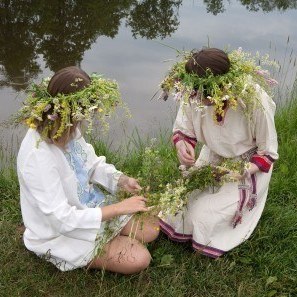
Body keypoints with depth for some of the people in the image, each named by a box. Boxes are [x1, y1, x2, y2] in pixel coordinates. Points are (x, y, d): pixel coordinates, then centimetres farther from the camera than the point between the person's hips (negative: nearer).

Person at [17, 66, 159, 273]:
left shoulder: (69, 130, -12)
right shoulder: (37, 156, -35)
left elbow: (92, 164, 6)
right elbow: (61, 220, -33)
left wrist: (120, 180, -14)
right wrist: (119, 208, -28)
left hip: (90, 206, 7)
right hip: (60, 234, -7)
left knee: (150, 230, 4)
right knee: (139, 259, -10)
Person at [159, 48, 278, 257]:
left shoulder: (255, 101, -31)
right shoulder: (194, 96, -24)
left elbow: (268, 153, -16)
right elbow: (182, 130, -5)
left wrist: (242, 171, -31)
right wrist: (182, 145, -28)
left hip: (247, 167, -4)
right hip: (212, 159, 4)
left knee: (203, 216, -16)